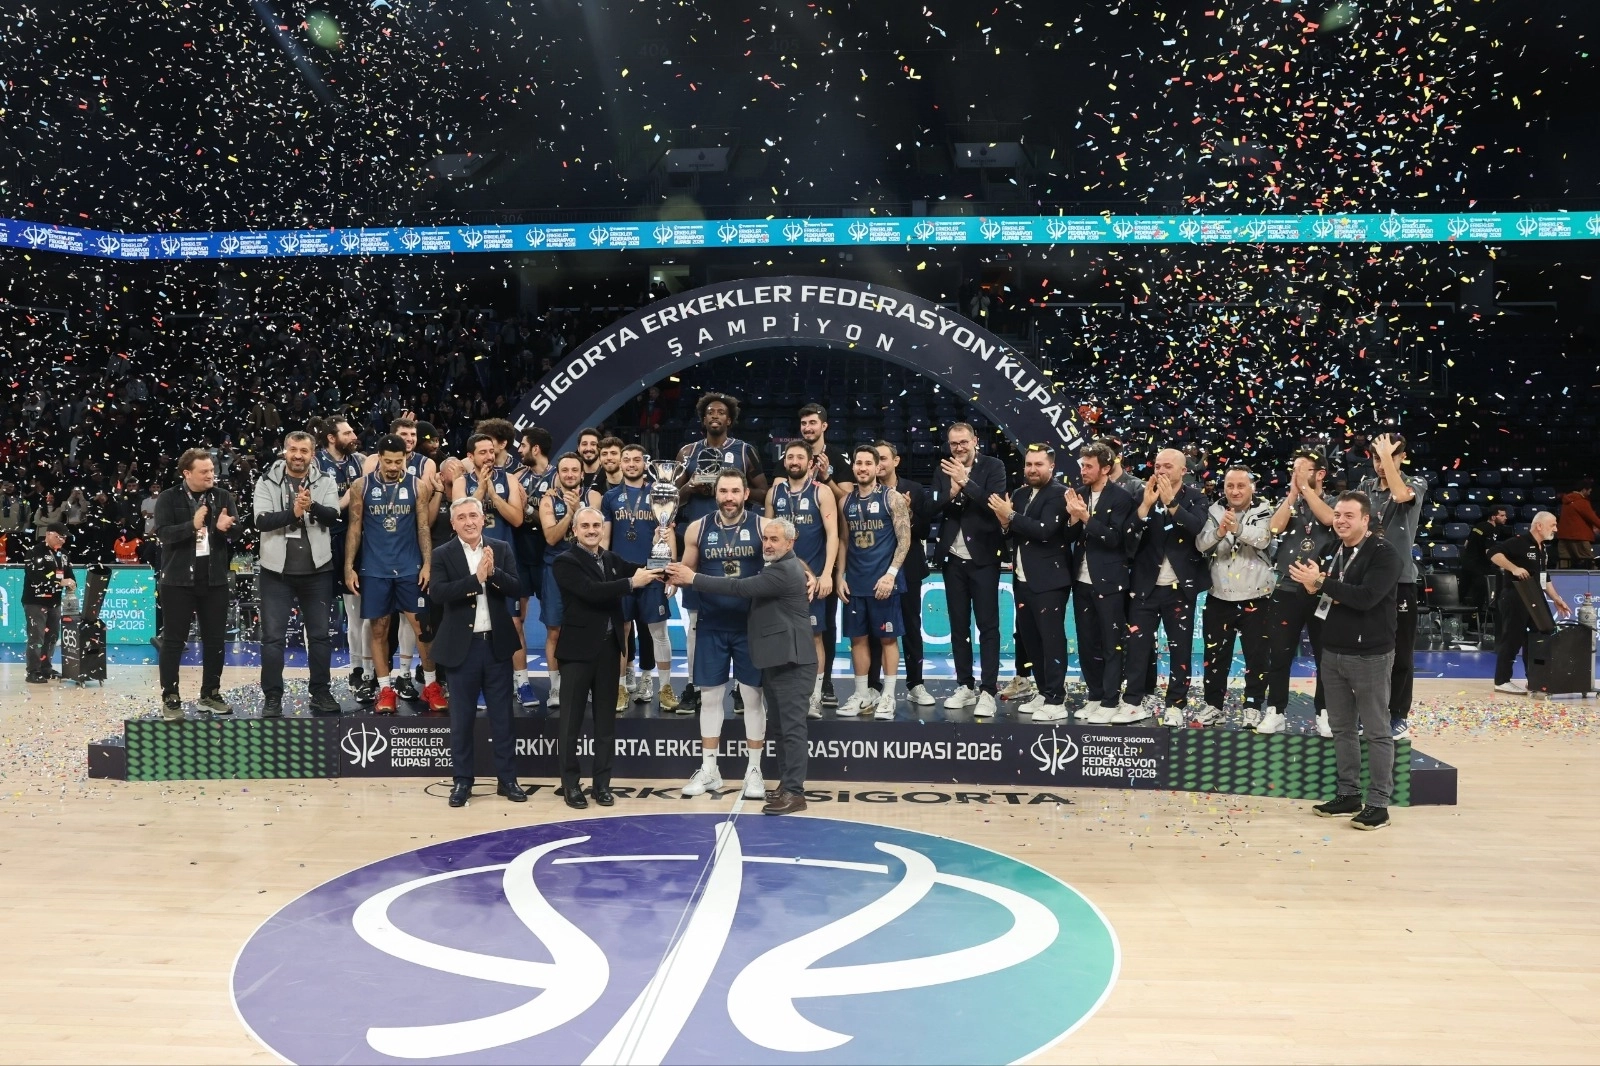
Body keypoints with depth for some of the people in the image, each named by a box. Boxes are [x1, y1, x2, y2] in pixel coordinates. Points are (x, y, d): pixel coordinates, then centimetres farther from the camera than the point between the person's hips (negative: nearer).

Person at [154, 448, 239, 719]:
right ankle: (170, 698, 10)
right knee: (173, 640, 2)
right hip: (178, 579, -3)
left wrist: (225, 528, -22)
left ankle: (210, 694, 21)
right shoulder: (168, 498, -3)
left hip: (215, 579, 3)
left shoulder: (223, 496, 6)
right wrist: (192, 526, -31)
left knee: (215, 639, 9)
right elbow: (163, 532, -15)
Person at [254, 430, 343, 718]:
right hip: (277, 570, -1)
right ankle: (272, 696, 11)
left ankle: (320, 693, 20)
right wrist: (292, 512, -25)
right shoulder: (267, 481, -1)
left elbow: (334, 516, -12)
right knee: (273, 636, 2)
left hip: (317, 570, 1)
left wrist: (312, 505, -31)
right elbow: (261, 521, -12)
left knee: (319, 635, 9)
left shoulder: (325, 482, 2)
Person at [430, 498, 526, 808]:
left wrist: (493, 572, -21)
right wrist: (476, 578, -25)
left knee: (502, 716, 9)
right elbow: (438, 592, -18)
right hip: (462, 646, -2)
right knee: (462, 719, 7)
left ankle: (507, 779, 18)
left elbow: (517, 590, -5)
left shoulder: (501, 550, 4)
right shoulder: (442, 555, -2)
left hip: (497, 644, 2)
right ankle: (462, 781, 18)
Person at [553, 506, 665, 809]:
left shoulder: (612, 559, 12)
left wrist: (655, 571, -16)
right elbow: (591, 591, -22)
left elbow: (640, 570, 6)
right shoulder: (565, 562, -8)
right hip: (579, 649, -6)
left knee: (606, 719, 10)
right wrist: (631, 582, -24)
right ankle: (570, 783, 12)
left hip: (609, 648, 6)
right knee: (572, 719, 3)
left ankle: (602, 782, 18)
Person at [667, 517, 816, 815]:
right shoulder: (778, 568, 20)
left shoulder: (785, 571, -16)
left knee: (792, 726, -9)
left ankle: (795, 792, -7)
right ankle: (786, 785, 21)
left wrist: (692, 577, -19)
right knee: (780, 725, 14)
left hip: (790, 660, -11)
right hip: (776, 659, 11)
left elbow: (740, 588, -22)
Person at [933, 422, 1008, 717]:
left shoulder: (993, 467, -4)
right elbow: (933, 509, -2)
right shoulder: (944, 470, 6)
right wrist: (952, 492, -19)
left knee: (988, 625, -2)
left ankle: (987, 691, 0)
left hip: (983, 558, -4)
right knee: (958, 625, 10)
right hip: (953, 559, 4)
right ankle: (965, 686, 19)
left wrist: (965, 482, -22)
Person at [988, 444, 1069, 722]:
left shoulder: (1058, 494, -9)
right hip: (1023, 580, 8)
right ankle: (1043, 693, 22)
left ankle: (1056, 701, -2)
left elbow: (1045, 530, -22)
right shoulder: (1020, 494, 14)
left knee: (1051, 639, -5)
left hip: (1048, 581, -8)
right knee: (1030, 639, 12)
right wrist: (1005, 523, -8)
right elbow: (1012, 531, 14)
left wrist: (1012, 517, -17)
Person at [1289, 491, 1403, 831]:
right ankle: (1348, 795, 23)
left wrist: (1321, 582, -21)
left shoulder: (1384, 551, -11)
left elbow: (1366, 597, -24)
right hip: (1332, 651, 7)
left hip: (1370, 655, -7)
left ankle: (1378, 804, 9)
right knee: (1341, 728, 13)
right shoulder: (1333, 550, 9)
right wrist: (1314, 589, -6)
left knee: (1376, 731, 2)